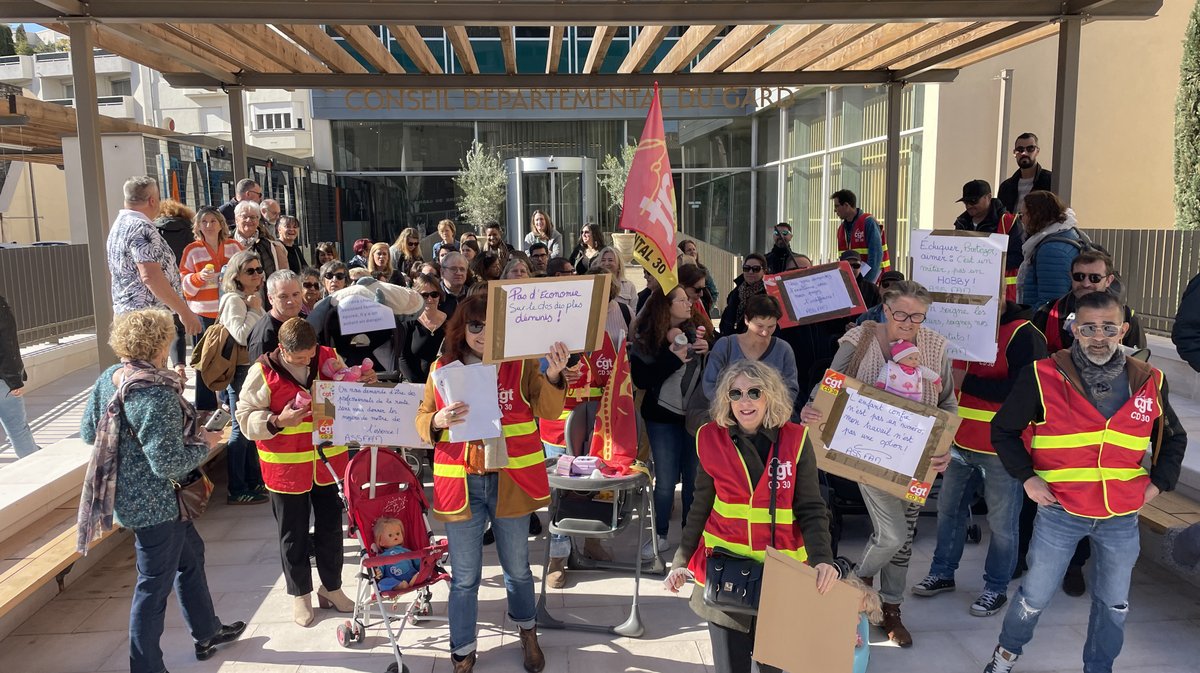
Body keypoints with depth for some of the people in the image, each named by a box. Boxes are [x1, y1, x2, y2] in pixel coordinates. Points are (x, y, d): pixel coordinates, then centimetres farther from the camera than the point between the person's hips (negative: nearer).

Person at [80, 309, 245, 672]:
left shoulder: (108, 378, -1)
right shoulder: (157, 394, -28)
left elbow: (88, 432, 9)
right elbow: (169, 463, -28)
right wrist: (205, 444, -12)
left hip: (130, 494, 10)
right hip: (155, 504, -10)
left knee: (190, 555, 26)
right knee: (154, 585, 7)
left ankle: (206, 632, 44)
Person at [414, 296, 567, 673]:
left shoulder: (521, 364, -3)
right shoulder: (442, 368, 0)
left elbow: (548, 410, -10)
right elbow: (422, 421, 3)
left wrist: (553, 376, -28)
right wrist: (438, 421, -19)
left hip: (510, 481, 0)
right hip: (461, 484, 0)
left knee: (517, 568, 18)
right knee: (465, 577, 12)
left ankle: (527, 632, 43)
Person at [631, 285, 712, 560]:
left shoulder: (695, 332, 1)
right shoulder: (645, 339, -6)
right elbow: (641, 380, -17)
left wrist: (708, 351, -12)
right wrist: (672, 356, -20)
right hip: (663, 417, -2)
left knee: (694, 477, 8)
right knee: (666, 480, 4)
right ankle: (660, 535, 22)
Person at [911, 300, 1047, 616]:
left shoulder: (1025, 336, -13)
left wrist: (965, 381, -24)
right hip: (960, 442, 7)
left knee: (1001, 521, 7)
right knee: (949, 508, 16)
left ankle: (997, 588, 24)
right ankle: (942, 573, 33)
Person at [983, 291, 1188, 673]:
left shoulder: (1148, 383, 0)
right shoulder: (1044, 377, -12)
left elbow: (1173, 438, 17)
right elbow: (1004, 430, -1)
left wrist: (1157, 483, 6)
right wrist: (1027, 478, -8)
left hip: (1122, 518, 3)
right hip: (1060, 512, -3)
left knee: (1114, 605, 17)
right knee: (1035, 597, 8)